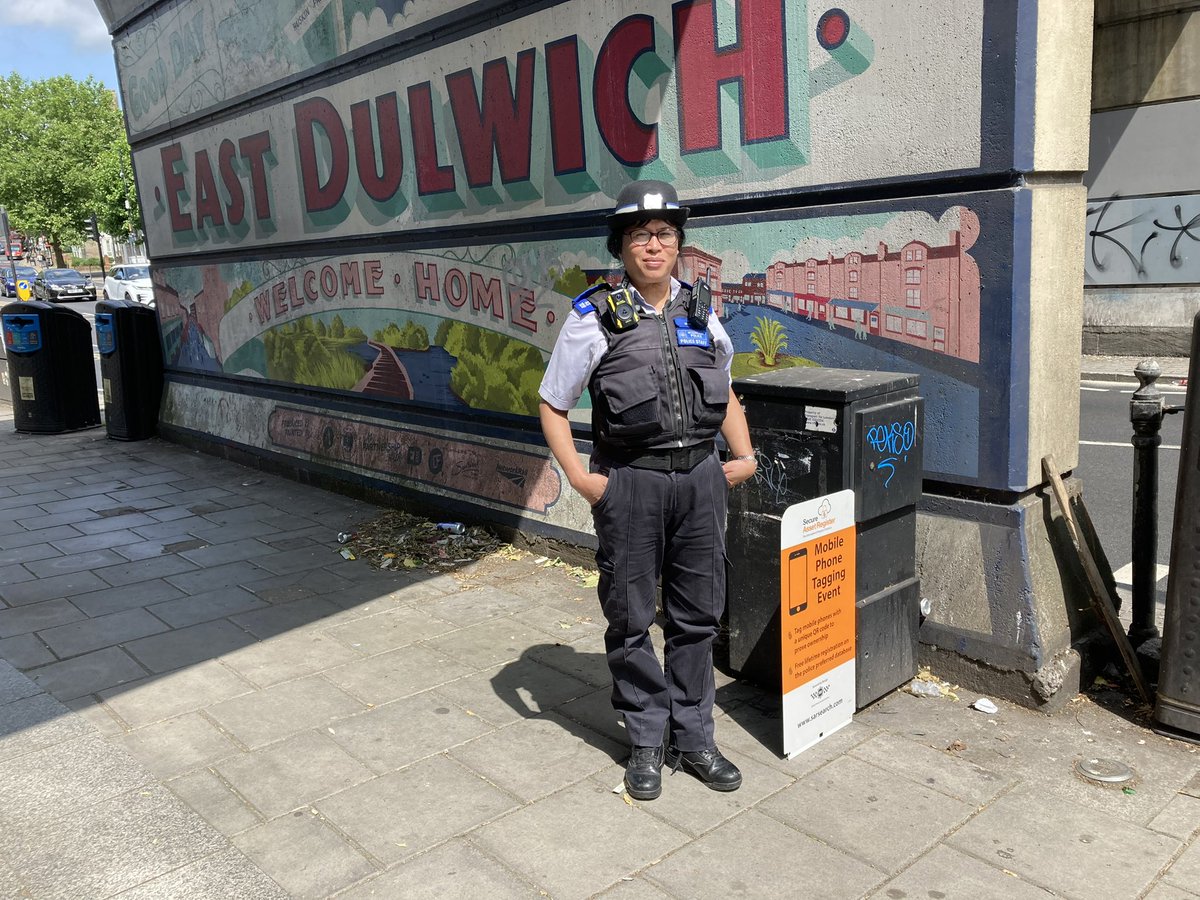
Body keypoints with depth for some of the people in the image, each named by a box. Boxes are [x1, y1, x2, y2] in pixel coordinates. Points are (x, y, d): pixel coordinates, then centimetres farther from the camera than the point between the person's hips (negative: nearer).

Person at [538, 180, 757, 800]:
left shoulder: (700, 313, 8)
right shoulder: (594, 317, -5)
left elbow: (726, 394, 21)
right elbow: (551, 406, 0)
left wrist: (745, 456, 9)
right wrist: (579, 477, -11)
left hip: (701, 477, 4)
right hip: (630, 483, -4)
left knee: (697, 615, 12)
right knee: (631, 620, 6)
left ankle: (693, 737, 28)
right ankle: (647, 742, 24)